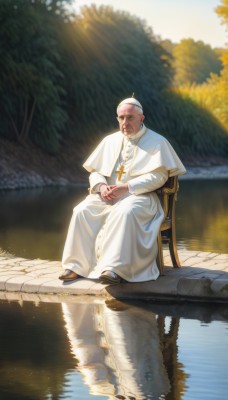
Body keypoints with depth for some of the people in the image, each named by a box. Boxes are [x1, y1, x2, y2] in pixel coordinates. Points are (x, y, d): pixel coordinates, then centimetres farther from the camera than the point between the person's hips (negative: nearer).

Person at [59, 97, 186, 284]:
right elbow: (94, 171, 17)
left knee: (124, 212, -38)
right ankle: (77, 265, -22)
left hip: (140, 196, -5)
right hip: (108, 195, 5)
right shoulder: (110, 141, 18)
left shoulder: (157, 142, 3)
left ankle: (114, 268, -44)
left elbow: (159, 176, -9)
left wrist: (126, 188, -18)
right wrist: (101, 186, -8)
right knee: (82, 211, -23)